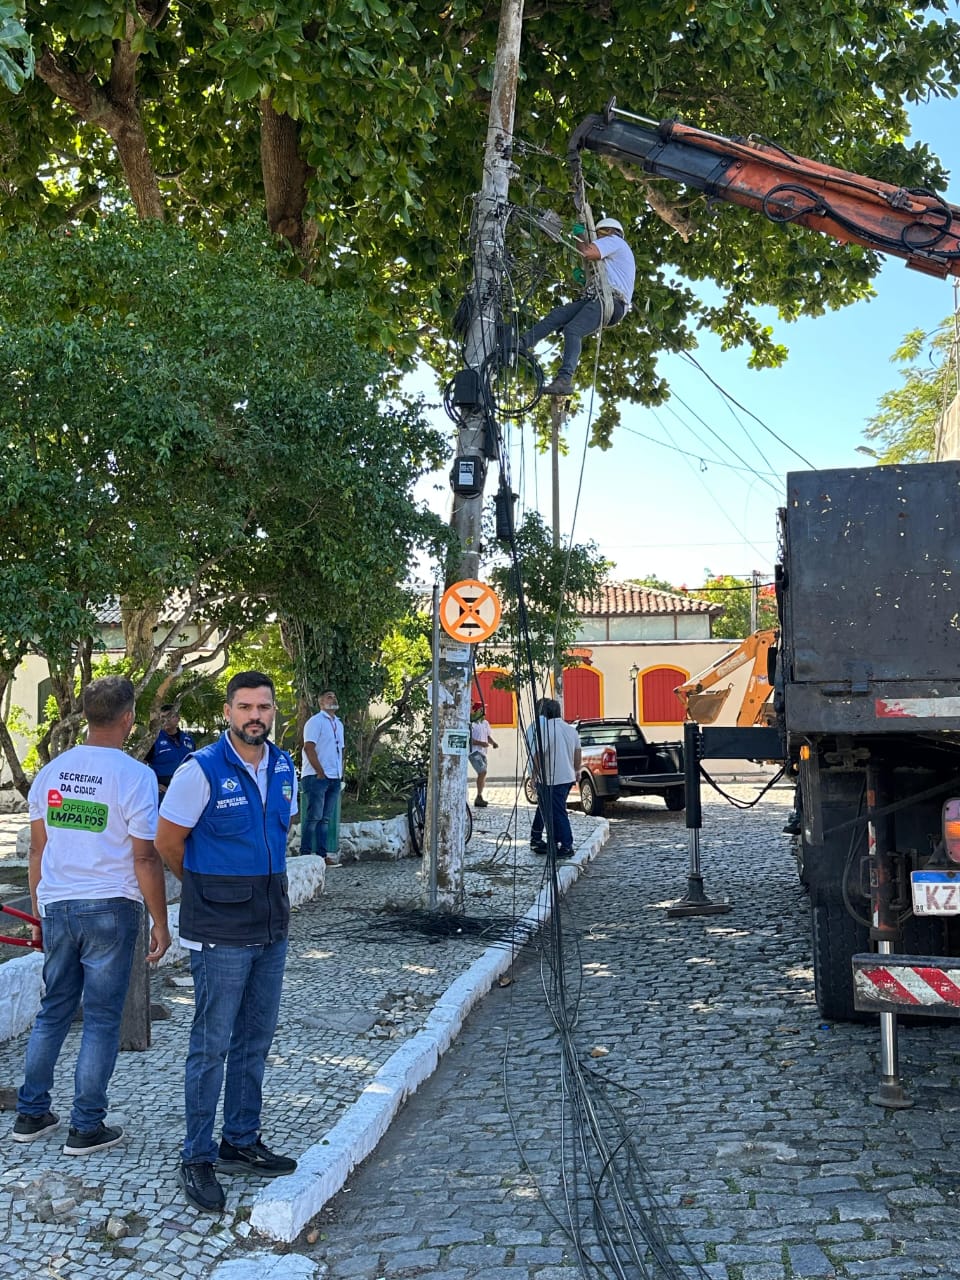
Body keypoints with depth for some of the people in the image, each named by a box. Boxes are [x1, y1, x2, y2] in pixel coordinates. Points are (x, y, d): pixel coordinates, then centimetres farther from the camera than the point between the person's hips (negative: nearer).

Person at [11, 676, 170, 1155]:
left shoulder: (51, 771, 4)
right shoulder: (134, 775, -13)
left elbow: (37, 850, 10)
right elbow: (145, 858, -13)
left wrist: (38, 913, 20)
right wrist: (160, 923, -4)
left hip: (56, 908, 5)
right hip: (111, 908, -5)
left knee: (53, 1011, 18)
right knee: (101, 1019, 6)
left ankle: (31, 1114, 26)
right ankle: (85, 1128, 13)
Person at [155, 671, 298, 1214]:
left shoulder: (284, 767, 5)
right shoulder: (202, 770, -13)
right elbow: (168, 841, -6)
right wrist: (209, 886, 5)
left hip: (272, 925, 6)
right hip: (220, 931, -6)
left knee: (255, 1041, 15)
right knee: (212, 1045, 2)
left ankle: (242, 1142, 30)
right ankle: (197, 1158, 16)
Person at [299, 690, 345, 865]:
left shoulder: (338, 723, 18)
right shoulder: (316, 721, -7)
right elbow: (309, 748, -15)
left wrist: (341, 775, 13)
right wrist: (321, 772, -14)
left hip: (334, 779, 7)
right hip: (316, 777, -7)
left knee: (325, 818, 9)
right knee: (313, 817, -7)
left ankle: (322, 854, 11)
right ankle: (305, 854, -4)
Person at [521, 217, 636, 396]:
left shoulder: (613, 239, 9)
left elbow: (587, 253, -10)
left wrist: (579, 240, 9)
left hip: (608, 300, -9)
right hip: (597, 299, 9)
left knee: (572, 330, -26)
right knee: (556, 315, -5)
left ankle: (564, 380, -40)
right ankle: (521, 345, -18)